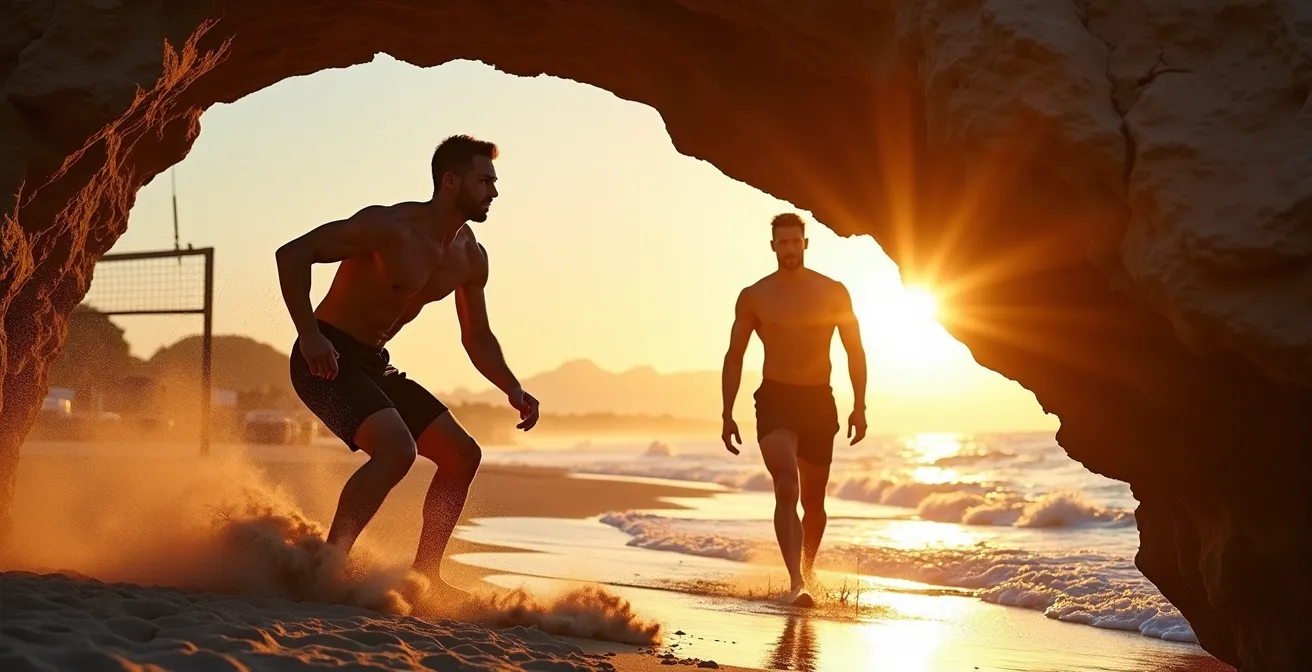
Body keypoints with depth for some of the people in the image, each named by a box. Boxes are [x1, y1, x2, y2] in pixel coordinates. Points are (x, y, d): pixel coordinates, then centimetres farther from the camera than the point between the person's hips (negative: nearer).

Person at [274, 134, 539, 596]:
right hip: (326, 360, -9)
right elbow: (293, 253, -22)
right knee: (397, 448, -30)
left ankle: (423, 575, 12)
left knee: (462, 455, 6)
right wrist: (308, 336, -30)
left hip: (374, 366, 9)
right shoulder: (391, 228, -20)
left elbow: (476, 338, 16)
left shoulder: (470, 258, 5)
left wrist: (513, 390, 0)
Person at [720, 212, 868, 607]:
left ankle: (806, 572, 34)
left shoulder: (833, 293, 3)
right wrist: (728, 415, -1)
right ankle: (796, 582, -29)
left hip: (819, 401, 2)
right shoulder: (753, 297, 1)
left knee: (813, 500, 11)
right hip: (774, 400, -2)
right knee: (786, 488, -22)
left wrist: (859, 406, -4)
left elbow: (855, 352, 6)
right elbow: (734, 357, 5)